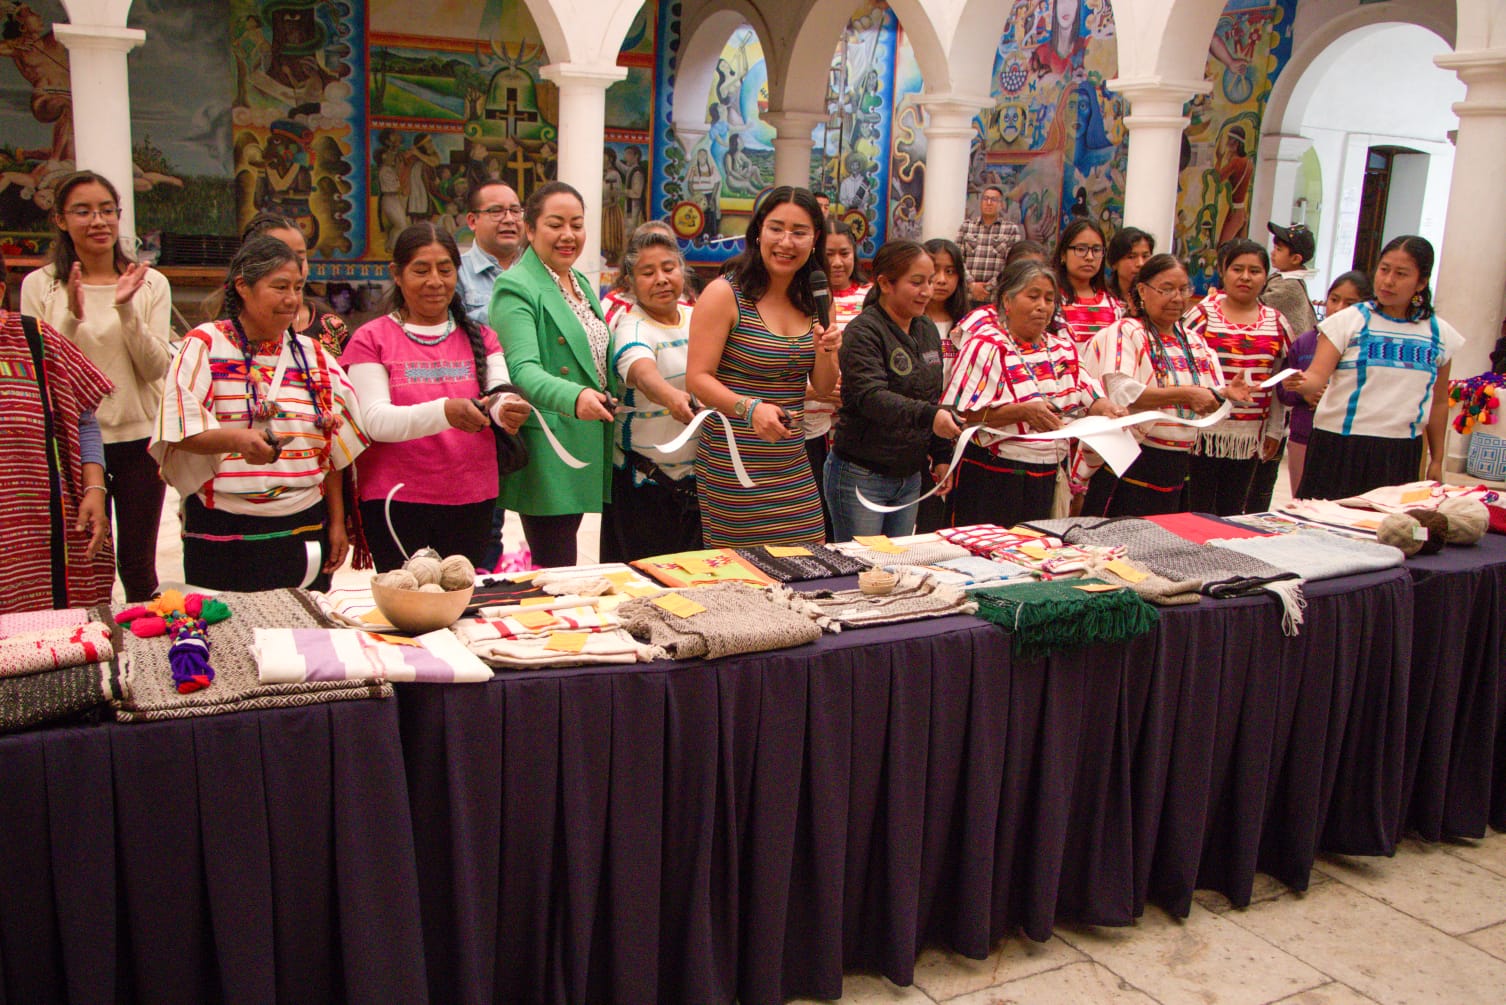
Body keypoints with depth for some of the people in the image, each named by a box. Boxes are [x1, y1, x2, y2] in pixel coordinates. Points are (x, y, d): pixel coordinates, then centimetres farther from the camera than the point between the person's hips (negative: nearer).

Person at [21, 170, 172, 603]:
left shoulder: (150, 284, 2)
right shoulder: (40, 285, 1)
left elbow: (156, 368, -5)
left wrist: (126, 311, -19)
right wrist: (72, 317, -18)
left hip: (138, 437, 0)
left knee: (138, 566, 7)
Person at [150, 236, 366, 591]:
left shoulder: (313, 356, 12)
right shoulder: (204, 346, 0)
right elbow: (180, 432, -9)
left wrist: (337, 523, 10)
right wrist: (236, 439, -27)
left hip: (304, 527, 4)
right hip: (223, 533, -3)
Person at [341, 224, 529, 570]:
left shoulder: (480, 337, 13)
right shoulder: (371, 339, 1)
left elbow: (500, 396, -1)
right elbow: (375, 420, -11)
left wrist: (508, 409, -26)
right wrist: (445, 412, -28)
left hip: (472, 500, 3)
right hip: (395, 500, -3)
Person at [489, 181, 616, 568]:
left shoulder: (581, 282, 16)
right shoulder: (515, 287, -11)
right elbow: (522, 368, -25)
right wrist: (573, 397, -41)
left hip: (583, 447, 9)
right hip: (546, 454, -8)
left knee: (562, 568, 15)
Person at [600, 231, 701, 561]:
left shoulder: (697, 318, 6)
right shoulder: (631, 327, -14)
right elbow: (643, 373, -36)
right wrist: (671, 397, -56)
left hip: (697, 474, 6)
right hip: (644, 481, -6)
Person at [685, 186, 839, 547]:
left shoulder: (813, 302, 10)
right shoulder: (724, 294, -7)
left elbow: (824, 388, 14)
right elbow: (697, 378, -13)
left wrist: (825, 353, -7)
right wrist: (750, 408, -28)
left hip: (793, 465, 6)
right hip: (733, 465, -5)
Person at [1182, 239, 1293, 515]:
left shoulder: (1275, 322, 9)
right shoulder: (1202, 314, -3)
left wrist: (1274, 431, 12)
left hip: (1249, 437, 4)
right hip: (1205, 429, -3)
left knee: (1233, 514, 11)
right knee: (1197, 513, 1)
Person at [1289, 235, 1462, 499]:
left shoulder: (1440, 334, 9)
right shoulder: (1349, 320, -1)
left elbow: (1439, 402, 16)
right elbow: (1317, 375, -11)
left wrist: (1437, 460, 16)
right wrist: (1301, 383, -34)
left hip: (1402, 454, 3)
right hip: (1340, 447, -2)